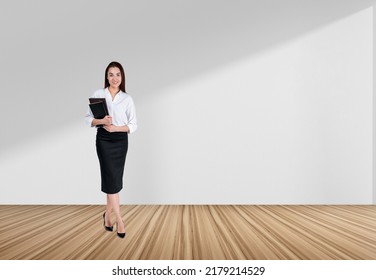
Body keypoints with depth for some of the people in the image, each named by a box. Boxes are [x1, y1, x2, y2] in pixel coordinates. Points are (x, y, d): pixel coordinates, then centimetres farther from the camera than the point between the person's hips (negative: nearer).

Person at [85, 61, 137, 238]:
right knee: (112, 178, -7)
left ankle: (108, 214, 25)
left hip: (121, 141, 2)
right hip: (104, 140, -2)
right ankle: (119, 220, -3)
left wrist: (116, 127, -13)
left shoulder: (127, 99, 4)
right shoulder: (98, 94, 1)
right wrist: (100, 121, -18)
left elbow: (133, 125, 2)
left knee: (115, 178, 6)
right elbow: (88, 118, 2)